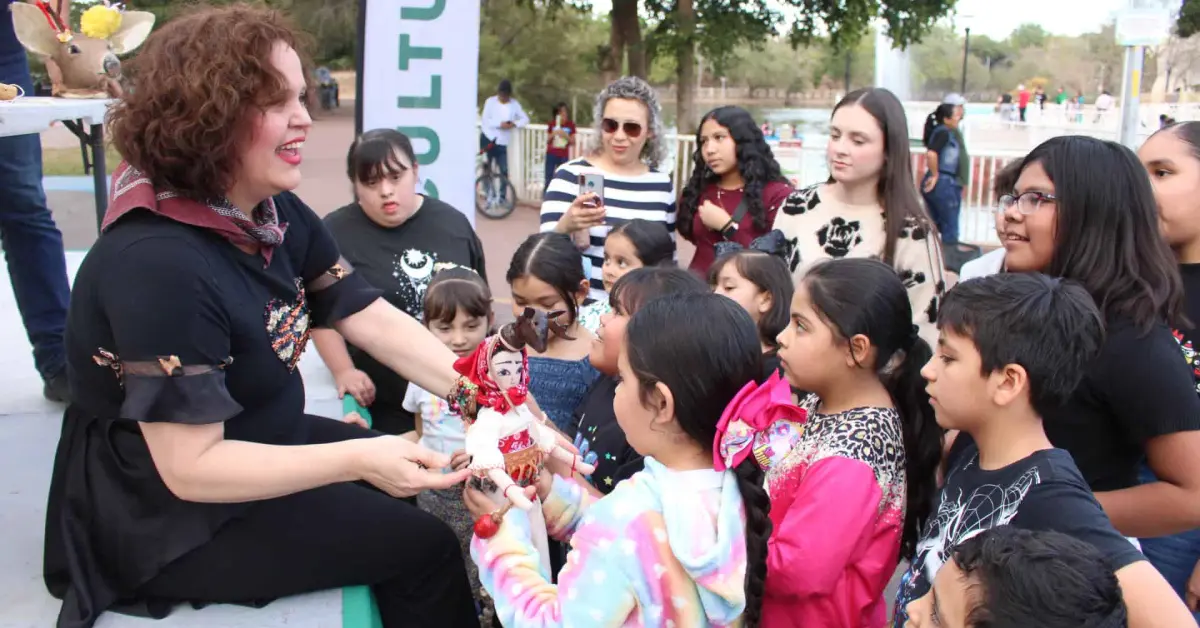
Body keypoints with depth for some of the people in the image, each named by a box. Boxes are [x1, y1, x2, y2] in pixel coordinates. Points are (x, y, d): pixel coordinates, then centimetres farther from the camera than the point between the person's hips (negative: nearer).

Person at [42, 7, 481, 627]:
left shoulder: (277, 217, -3)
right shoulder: (155, 264, -31)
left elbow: (374, 319, -4)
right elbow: (190, 467, -31)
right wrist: (358, 460, -37)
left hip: (256, 441, 9)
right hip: (169, 516, -8)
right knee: (421, 544, -8)